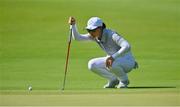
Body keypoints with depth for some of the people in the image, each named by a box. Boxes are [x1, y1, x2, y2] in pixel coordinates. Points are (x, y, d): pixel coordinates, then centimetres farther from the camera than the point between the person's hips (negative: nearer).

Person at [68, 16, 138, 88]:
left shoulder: (111, 35, -28)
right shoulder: (94, 36, -7)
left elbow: (127, 46, -40)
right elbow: (77, 37, -5)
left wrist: (113, 57, -49)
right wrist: (73, 25, -20)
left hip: (127, 61, -7)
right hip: (114, 60, 7)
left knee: (111, 64, -39)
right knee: (91, 65, -11)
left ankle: (124, 80, -8)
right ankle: (113, 80, 6)